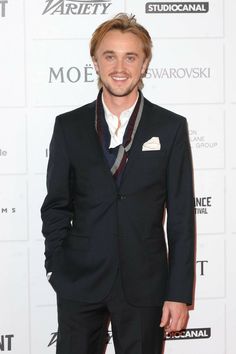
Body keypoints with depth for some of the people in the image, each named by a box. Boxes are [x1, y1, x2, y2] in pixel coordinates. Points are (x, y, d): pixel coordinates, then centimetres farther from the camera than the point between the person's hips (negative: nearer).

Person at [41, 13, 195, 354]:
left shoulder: (171, 127, -2)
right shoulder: (68, 126, 2)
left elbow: (181, 217, -2)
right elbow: (56, 206, 7)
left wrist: (179, 293, -5)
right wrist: (58, 271, -1)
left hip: (145, 283, -1)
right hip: (80, 281, 1)